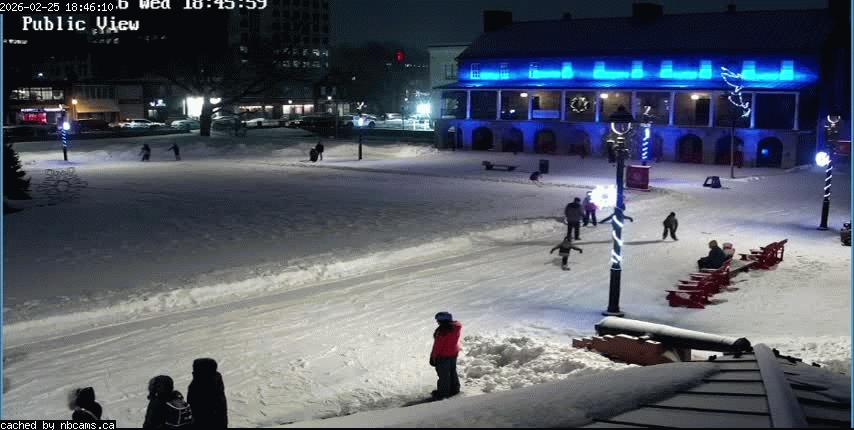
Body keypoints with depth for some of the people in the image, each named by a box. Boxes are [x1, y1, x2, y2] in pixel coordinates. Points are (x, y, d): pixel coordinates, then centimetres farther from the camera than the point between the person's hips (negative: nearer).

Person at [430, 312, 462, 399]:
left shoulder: (441, 331, -30)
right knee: (452, 372, 23)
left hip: (443, 356, -8)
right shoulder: (457, 327, -8)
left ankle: (443, 393, 19)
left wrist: (433, 357, -14)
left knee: (443, 375, 7)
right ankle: (454, 389, 36)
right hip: (454, 353, 8)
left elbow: (438, 345, -24)